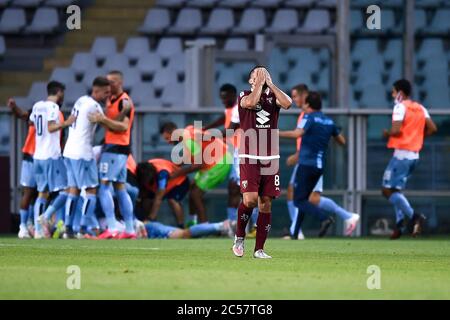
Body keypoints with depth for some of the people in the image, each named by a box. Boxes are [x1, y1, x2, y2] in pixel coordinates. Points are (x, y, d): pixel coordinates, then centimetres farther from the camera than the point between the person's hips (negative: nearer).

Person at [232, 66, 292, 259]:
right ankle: (239, 237, 6)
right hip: (249, 158, -3)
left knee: (265, 203, 1)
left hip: (270, 158, 3)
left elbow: (287, 103, -10)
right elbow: (251, 102, -21)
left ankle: (259, 249, 7)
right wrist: (259, 83, -7)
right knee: (250, 198, -17)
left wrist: (270, 83, -4)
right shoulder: (244, 96, 4)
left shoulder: (273, 96, 12)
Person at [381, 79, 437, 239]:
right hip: (414, 155, 8)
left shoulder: (400, 107, -10)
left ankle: (414, 216, -19)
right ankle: (399, 224, 5)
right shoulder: (420, 108, 13)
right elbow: (432, 129, 8)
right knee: (396, 189, 17)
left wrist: (387, 133, 0)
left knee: (388, 190, -6)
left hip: (402, 153, -8)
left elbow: (396, 130, -21)